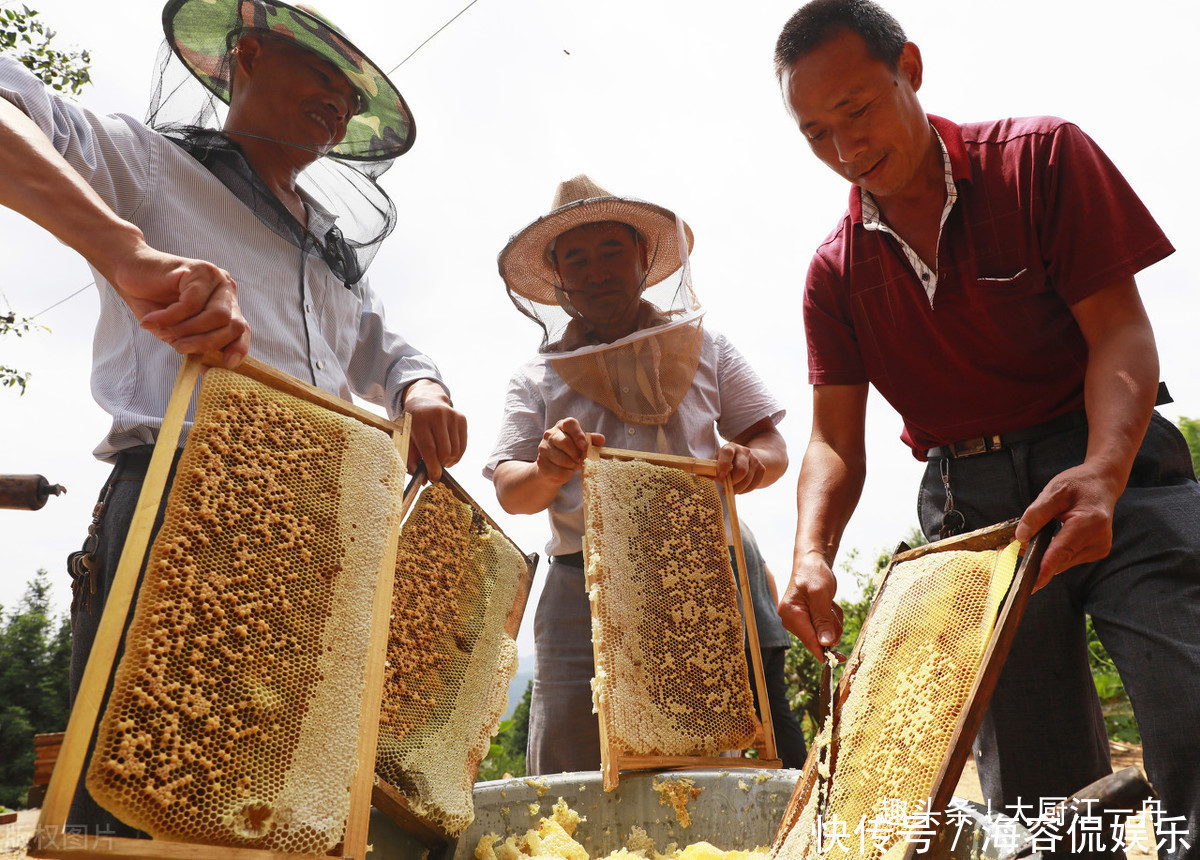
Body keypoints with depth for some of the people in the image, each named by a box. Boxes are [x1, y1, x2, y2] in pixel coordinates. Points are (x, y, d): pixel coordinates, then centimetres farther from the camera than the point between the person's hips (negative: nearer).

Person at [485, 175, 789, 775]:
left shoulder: (702, 348, 17)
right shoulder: (538, 379, 15)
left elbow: (773, 445, 14)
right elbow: (509, 492, 4)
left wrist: (750, 461, -11)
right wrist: (549, 472, -19)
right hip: (584, 586, 0)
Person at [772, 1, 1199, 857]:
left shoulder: (1040, 156, 0)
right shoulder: (836, 273, 7)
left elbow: (1120, 330, -7)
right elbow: (835, 439, 4)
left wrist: (1103, 472, -26)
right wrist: (812, 553, -16)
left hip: (1113, 468, -2)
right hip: (970, 508, 2)